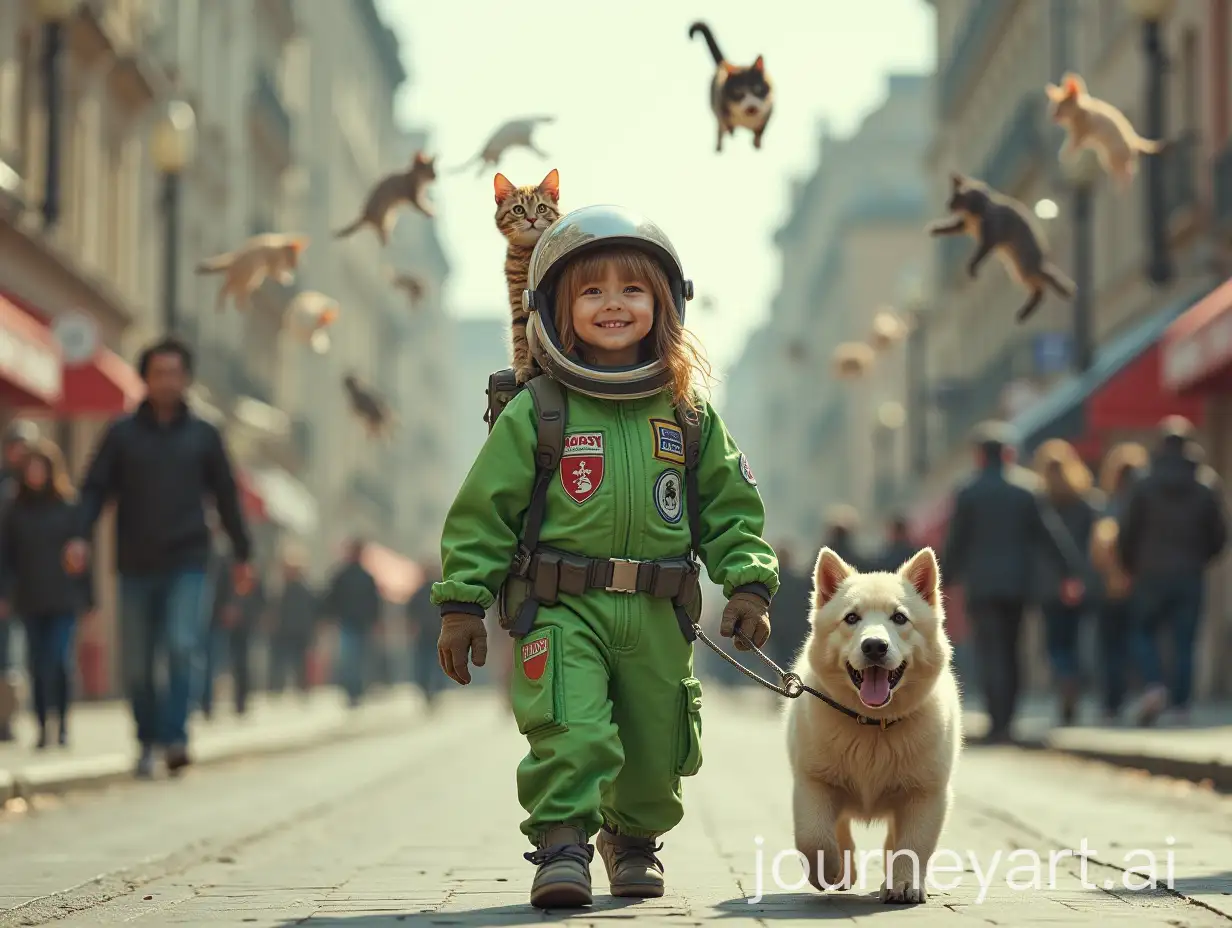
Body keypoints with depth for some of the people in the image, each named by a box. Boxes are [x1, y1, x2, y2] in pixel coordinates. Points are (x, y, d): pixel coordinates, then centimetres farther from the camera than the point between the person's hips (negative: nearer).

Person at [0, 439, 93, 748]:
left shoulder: (69, 506, 0)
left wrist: (87, 598, -2)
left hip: (63, 599, -3)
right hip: (30, 600, 3)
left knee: (58, 660, -10)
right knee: (37, 664, 5)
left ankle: (62, 725, 1)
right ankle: (42, 726, 11)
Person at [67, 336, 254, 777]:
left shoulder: (203, 435, 7)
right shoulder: (121, 434, 5)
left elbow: (226, 496, 12)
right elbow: (95, 488, 2)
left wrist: (241, 554, 12)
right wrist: (81, 535, -14)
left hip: (187, 563, -1)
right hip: (135, 566, 1)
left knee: (183, 646, -18)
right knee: (138, 664, 5)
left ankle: (175, 737, -19)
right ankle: (148, 743, 18)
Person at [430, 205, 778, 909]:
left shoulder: (689, 414, 8)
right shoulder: (535, 413, -1)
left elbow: (732, 504, 12)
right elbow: (483, 511, -1)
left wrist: (749, 584, 0)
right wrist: (462, 602, -5)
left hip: (658, 614, 3)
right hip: (561, 610, -3)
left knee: (656, 750, 13)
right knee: (571, 734, -22)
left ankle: (634, 838, 38)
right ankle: (562, 846, -11)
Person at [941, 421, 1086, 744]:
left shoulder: (967, 493, -5)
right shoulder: (1027, 487, 2)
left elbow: (956, 542, -4)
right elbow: (1052, 532, -4)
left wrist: (945, 578, 6)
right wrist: (1072, 571, -6)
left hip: (981, 584, -3)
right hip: (1018, 584, 3)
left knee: (991, 655, -5)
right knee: (1010, 652, 15)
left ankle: (998, 723, -14)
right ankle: (1005, 720, 17)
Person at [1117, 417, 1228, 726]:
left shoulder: (1145, 488, -5)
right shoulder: (1205, 490, 1)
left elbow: (1127, 535, -3)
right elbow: (1219, 537, 4)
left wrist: (1131, 566, 14)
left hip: (1151, 575, -1)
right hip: (1191, 577, 1)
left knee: (1144, 633, 11)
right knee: (1185, 642, 7)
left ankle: (1154, 686, -12)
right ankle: (1181, 705, 5)